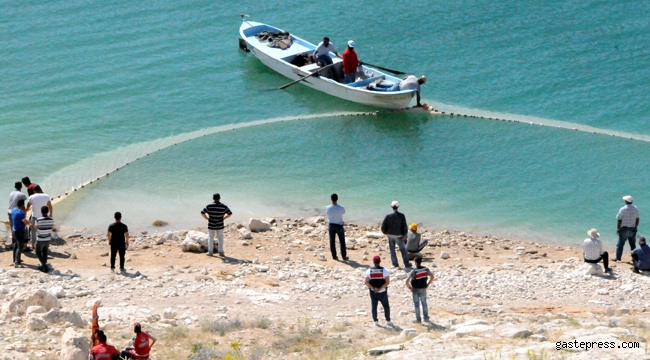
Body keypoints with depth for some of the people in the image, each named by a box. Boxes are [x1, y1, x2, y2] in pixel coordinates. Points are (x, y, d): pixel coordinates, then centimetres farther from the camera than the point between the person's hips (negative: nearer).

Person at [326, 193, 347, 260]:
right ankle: (344, 256, 15)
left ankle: (334, 256, 17)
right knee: (342, 242, 11)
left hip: (331, 225, 2)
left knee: (332, 241, 13)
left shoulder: (328, 208, -15)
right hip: (339, 226, -2)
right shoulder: (341, 208, -20)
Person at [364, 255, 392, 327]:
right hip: (383, 292, -1)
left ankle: (375, 321, 15)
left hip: (373, 292, 1)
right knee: (386, 306, 13)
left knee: (374, 306, 13)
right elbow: (387, 282, -15)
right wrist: (380, 288, -16)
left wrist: (373, 288, -12)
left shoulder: (369, 271, -4)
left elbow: (366, 282, -8)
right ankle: (388, 321, 17)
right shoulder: (385, 270, -8)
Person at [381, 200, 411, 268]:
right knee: (403, 249, 10)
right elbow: (404, 226, -10)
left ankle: (395, 264, 14)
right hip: (398, 235, -1)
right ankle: (406, 264, 12)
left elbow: (383, 226, -6)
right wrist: (404, 235, 1)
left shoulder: (388, 216, -9)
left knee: (392, 250, 12)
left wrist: (385, 232, 12)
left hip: (390, 235, 1)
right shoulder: (401, 216, -12)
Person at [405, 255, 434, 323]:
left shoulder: (414, 271, -20)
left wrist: (409, 287, -7)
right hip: (423, 289, 3)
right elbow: (432, 277, 5)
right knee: (424, 303, 16)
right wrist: (427, 284, 12)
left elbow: (407, 281, -24)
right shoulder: (426, 269, -8)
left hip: (415, 289, -3)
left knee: (416, 304, 8)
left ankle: (418, 319, 12)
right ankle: (426, 318, 21)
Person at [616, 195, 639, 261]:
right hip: (633, 229, 4)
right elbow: (637, 219, 6)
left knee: (620, 244, 3)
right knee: (633, 244, 13)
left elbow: (619, 220, -11)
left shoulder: (623, 209, -13)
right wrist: (635, 227, 17)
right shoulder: (635, 209, 1)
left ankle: (618, 258, 4)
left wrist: (618, 228, -2)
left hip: (624, 229, -4)